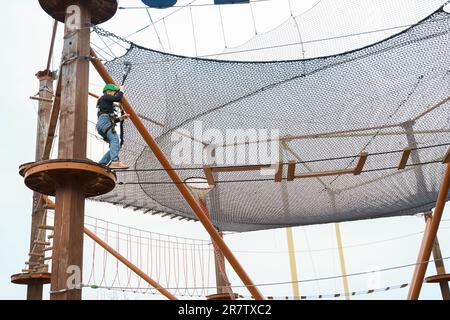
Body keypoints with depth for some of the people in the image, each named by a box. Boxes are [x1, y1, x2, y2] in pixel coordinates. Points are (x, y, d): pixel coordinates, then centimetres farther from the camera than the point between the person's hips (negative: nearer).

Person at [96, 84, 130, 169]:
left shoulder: (107, 104, 37)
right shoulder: (105, 97, 12)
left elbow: (111, 120, 34)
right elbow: (118, 98, -5)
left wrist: (121, 118, 24)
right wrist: (121, 90, 13)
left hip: (102, 125, 10)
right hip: (104, 122, -10)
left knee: (115, 146, 0)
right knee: (115, 140, -29)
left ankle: (100, 165, -4)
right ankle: (115, 161, -48)